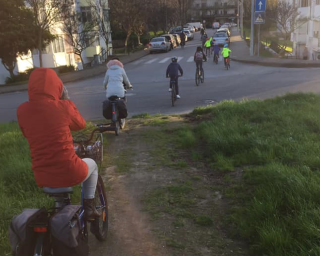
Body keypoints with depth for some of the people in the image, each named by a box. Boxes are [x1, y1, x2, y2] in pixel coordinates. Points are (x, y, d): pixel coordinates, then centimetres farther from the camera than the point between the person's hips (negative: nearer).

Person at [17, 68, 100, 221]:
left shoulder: (22, 110, -5)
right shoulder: (64, 106, -13)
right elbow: (80, 125, 7)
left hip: (42, 178, 4)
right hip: (69, 173, -3)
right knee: (91, 164, 30)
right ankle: (89, 208, 27)